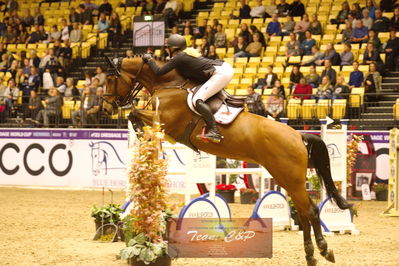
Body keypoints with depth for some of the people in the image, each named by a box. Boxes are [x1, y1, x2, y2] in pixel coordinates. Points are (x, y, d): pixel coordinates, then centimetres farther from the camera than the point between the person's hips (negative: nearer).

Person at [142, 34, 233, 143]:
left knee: (198, 100, -19)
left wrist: (149, 60, 7)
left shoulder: (178, 58, -9)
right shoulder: (186, 54, 19)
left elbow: (158, 72, -9)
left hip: (221, 73, -10)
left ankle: (214, 132, -31)